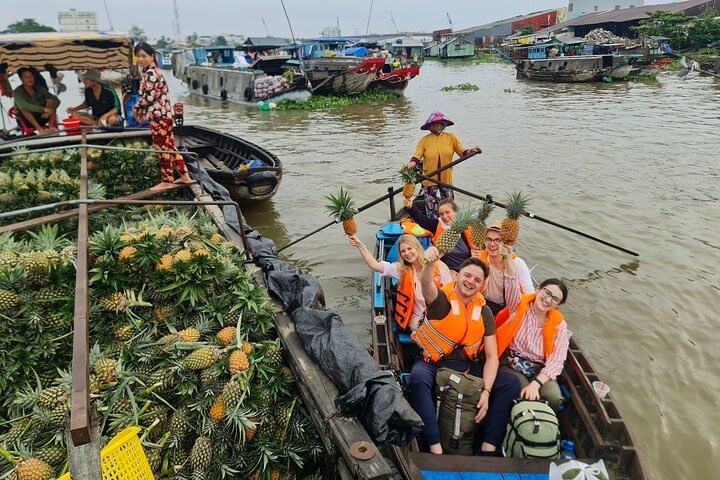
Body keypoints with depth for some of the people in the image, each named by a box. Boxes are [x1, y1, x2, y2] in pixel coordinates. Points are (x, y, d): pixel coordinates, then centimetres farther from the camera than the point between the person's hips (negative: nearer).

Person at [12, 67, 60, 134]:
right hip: (27, 121, -3)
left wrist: (48, 111, -27)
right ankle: (39, 128, -39)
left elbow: (57, 100, -8)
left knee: (51, 101, -17)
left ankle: (51, 126, -30)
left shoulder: (39, 89, 1)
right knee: (24, 108, -33)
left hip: (42, 117, 4)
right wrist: (44, 109, -41)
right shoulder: (17, 92, -12)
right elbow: (23, 106, -33)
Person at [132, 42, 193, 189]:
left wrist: (136, 108, -5)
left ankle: (166, 181, 7)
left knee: (162, 148, -2)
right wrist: (140, 110, 14)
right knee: (170, 146, 13)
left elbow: (148, 97, -21)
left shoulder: (150, 73, -16)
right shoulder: (154, 71, 16)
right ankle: (184, 176, 18)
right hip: (164, 114, 10)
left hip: (158, 116, -10)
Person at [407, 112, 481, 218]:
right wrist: (409, 167, -28)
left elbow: (462, 152, 1)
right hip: (430, 179, -1)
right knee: (431, 205, 5)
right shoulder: (425, 140, -4)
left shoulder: (451, 138, 1)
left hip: (446, 178, 1)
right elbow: (416, 157, -10)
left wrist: (471, 151, -20)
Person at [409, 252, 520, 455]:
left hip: (468, 365, 4)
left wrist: (486, 392, -13)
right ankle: (436, 449, -35)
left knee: (511, 383, -12)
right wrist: (430, 263, -57)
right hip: (433, 362, -4)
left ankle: (488, 448, -12)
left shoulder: (484, 312, 4)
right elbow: (426, 283, -34)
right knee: (418, 377, -37)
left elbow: (491, 356, 1)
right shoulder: (441, 299, -8)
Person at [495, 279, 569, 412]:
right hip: (511, 364, -2)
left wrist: (536, 383, -25)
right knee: (526, 397, -29)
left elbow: (556, 361, -11)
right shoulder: (519, 304, -3)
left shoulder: (559, 325, -2)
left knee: (553, 398, -27)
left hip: (539, 370, 2)